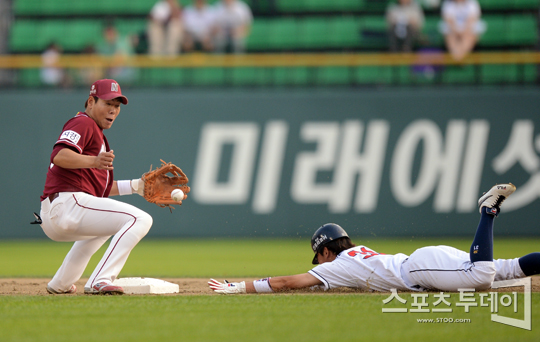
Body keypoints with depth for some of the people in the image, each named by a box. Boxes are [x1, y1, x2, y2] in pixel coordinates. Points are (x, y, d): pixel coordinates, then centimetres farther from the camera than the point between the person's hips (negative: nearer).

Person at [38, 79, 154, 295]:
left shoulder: (95, 132, 30)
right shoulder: (83, 123, -2)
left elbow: (100, 188, 29)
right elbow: (59, 156, -22)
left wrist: (134, 186, 21)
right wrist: (94, 161, -37)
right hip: (68, 203, -11)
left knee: (103, 222, 41)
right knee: (140, 219, -18)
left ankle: (59, 284, 32)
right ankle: (99, 282, -30)